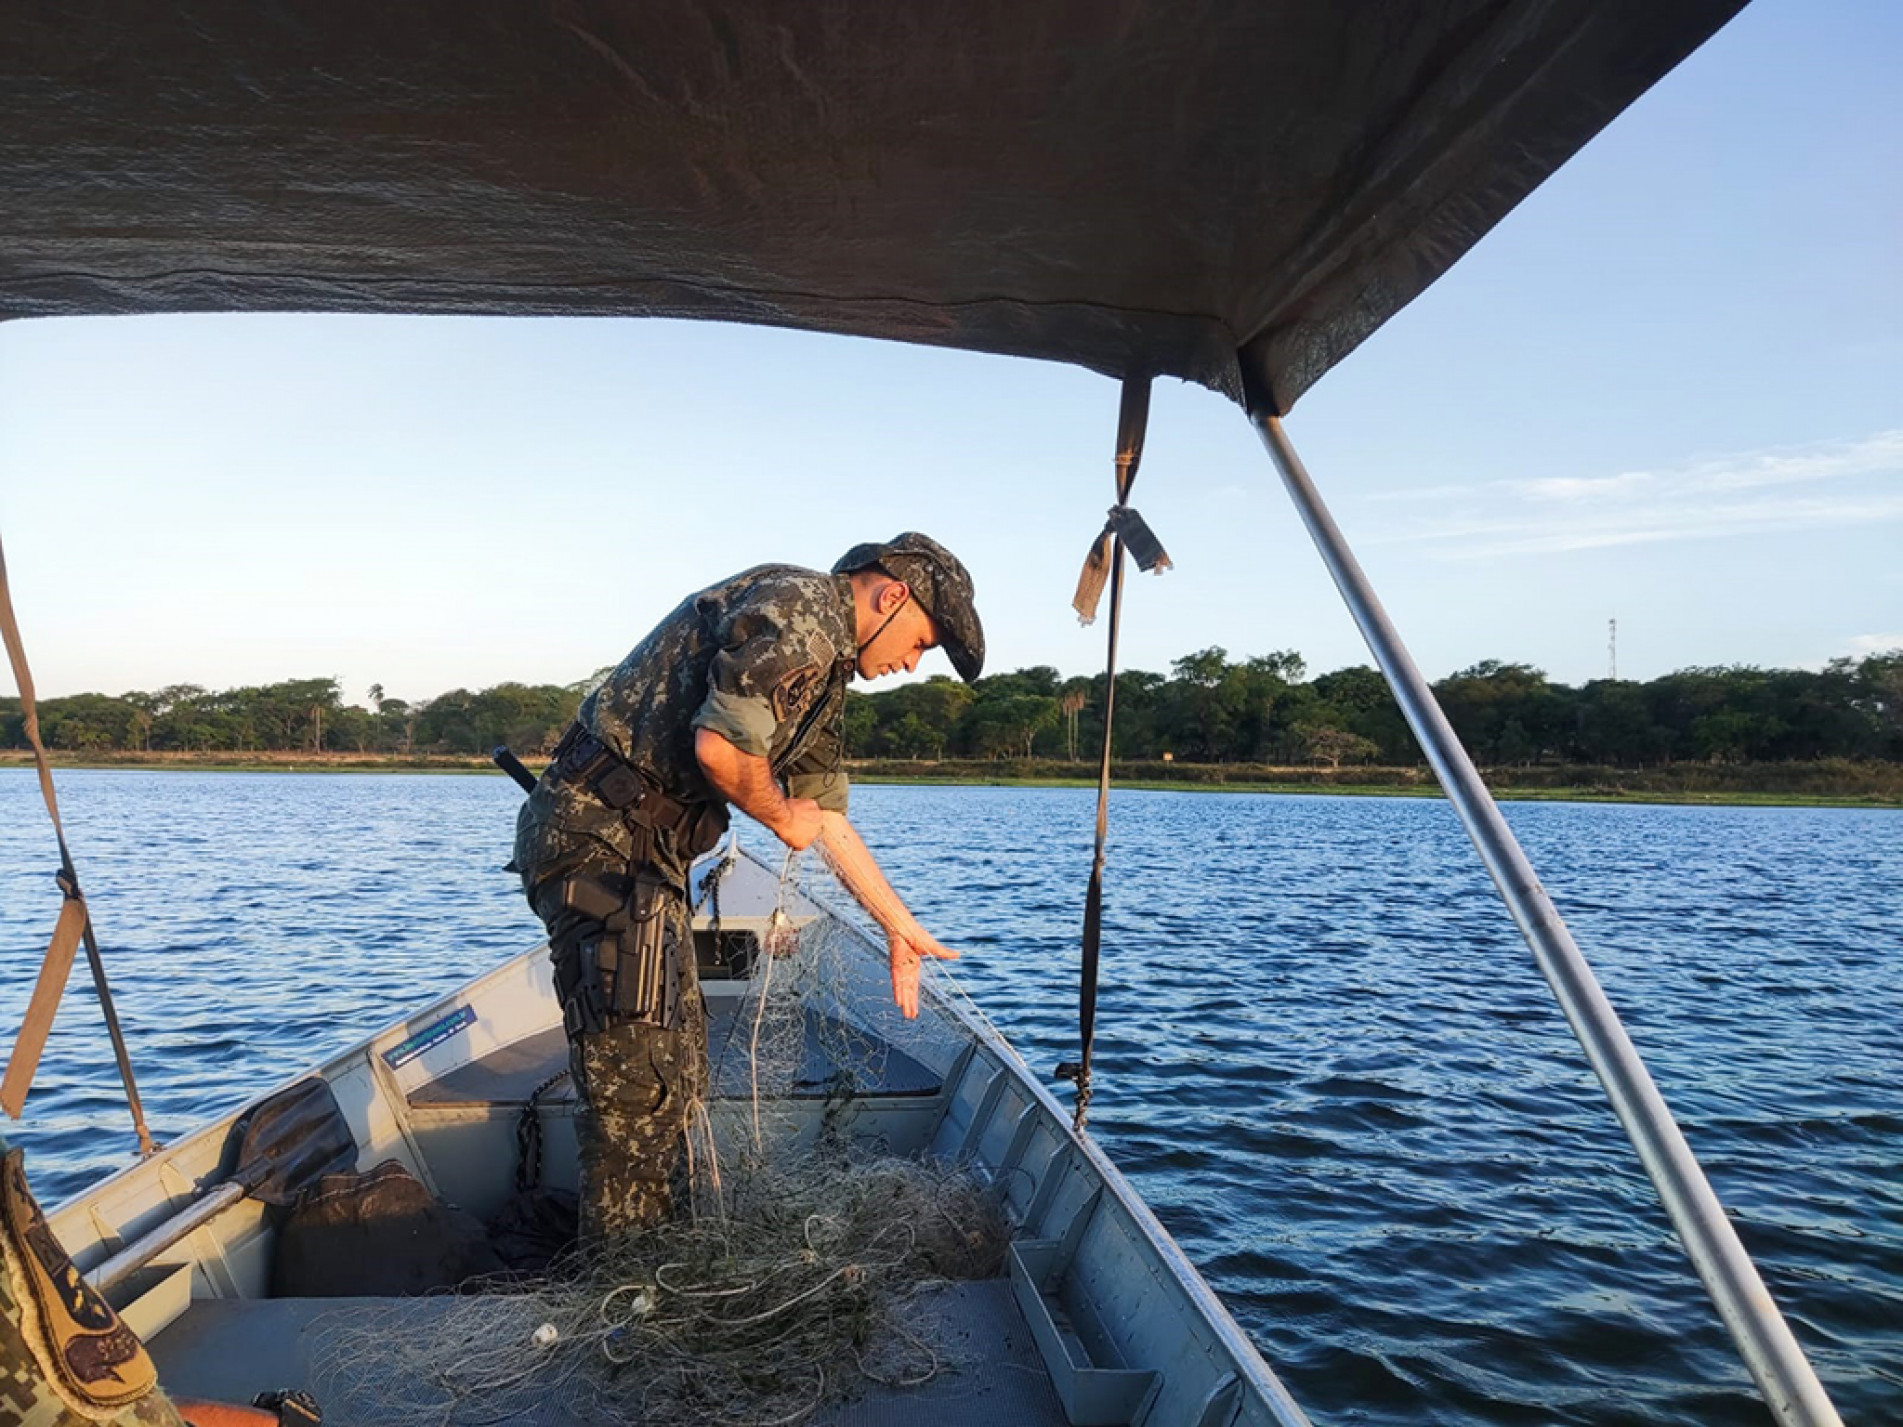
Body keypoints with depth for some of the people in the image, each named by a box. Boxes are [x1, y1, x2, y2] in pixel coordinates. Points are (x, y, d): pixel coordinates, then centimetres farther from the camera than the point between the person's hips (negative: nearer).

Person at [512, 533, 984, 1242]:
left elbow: (827, 816, 22)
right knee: (638, 1075, -7)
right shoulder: (796, 607, -14)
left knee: (676, 1066, 16)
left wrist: (901, 926, 24)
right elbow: (718, 746, -27)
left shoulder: (824, 664, 19)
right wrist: (780, 815, -6)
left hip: (648, 854, 11)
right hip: (598, 835, -11)